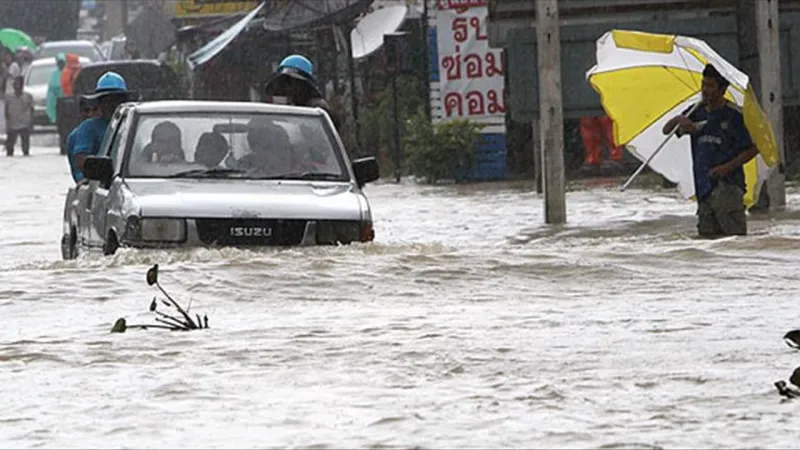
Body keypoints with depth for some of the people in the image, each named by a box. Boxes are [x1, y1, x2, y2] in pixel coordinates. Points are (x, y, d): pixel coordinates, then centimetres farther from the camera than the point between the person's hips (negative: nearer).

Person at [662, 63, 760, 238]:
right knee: (707, 234, 3)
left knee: (734, 235, -16)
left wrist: (728, 167, -14)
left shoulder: (734, 115, -3)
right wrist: (677, 119, -5)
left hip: (727, 183, -6)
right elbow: (666, 131, 19)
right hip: (704, 187, 6)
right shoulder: (697, 112, 15)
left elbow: (753, 149, -2)